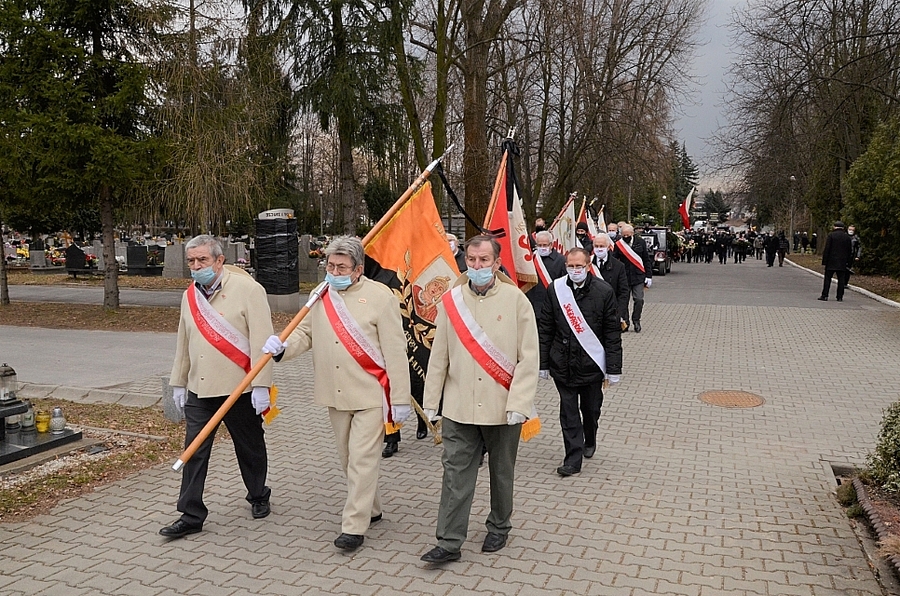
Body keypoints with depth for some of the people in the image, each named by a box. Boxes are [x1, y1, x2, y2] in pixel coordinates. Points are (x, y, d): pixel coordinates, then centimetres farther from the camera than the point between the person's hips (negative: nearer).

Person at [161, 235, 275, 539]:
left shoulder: (248, 289, -12)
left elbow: (261, 340, -16)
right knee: (194, 452, 5)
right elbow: (183, 342, 16)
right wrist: (178, 383, 17)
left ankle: (258, 497, 35)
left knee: (250, 447, 13)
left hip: (239, 389, -5)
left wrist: (261, 385, -18)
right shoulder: (190, 295, 9)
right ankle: (191, 516, 15)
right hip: (199, 390, 5)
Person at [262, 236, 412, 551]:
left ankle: (354, 526, 6)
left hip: (370, 394, -6)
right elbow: (305, 333, 9)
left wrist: (400, 399, -13)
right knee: (348, 458, 17)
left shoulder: (380, 296, -11)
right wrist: (283, 348, -14)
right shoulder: (321, 295, 6)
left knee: (362, 458, -4)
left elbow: (395, 351, -12)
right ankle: (370, 509, 35)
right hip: (335, 395, 6)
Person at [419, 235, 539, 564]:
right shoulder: (451, 300, 1)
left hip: (502, 407, -1)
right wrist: (431, 399, 6)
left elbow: (528, 357, -7)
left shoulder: (516, 299, -6)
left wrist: (518, 403, -14)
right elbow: (439, 355, 5)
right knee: (456, 472, 3)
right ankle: (449, 542, 12)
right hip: (459, 406, 2)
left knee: (501, 471, 15)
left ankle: (499, 528, 36)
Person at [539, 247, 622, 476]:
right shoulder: (555, 289, -1)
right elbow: (545, 329, 3)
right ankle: (573, 459, 12)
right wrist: (543, 362, 2)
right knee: (568, 412, 3)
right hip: (563, 362, 1)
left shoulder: (604, 291, -5)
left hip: (592, 363, 0)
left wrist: (613, 368, -4)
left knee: (591, 409, 16)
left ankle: (590, 441, 45)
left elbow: (612, 332, -3)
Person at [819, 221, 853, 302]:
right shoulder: (847, 237, 7)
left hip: (831, 262, -3)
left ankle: (824, 295, -1)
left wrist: (824, 261, -6)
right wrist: (848, 263, 15)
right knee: (841, 280, 6)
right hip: (842, 263, 3)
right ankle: (840, 297, 5)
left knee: (827, 279, 1)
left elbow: (826, 249, -9)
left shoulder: (831, 235, -5)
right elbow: (850, 251, 10)